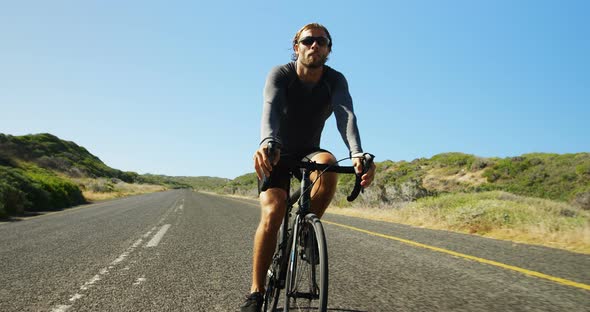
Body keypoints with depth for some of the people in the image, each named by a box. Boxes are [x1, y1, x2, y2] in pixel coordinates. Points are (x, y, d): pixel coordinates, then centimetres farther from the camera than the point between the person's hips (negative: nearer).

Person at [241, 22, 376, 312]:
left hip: (309, 152, 2)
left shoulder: (335, 80, -11)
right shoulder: (280, 74, -16)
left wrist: (357, 154, -49)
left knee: (327, 163, -35)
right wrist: (267, 143, -57)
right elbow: (271, 108, -35)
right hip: (278, 154, -2)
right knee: (272, 213, -24)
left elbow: (345, 114, -30)